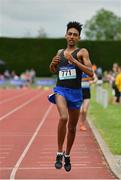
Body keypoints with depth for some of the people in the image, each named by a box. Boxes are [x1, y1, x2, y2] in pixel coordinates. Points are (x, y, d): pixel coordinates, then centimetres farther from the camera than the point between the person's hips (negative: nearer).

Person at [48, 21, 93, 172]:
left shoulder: (82, 52, -1)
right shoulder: (60, 52, 11)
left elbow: (90, 72, -13)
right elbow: (53, 70, 26)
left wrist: (73, 60, -20)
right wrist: (53, 64, 2)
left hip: (75, 92, -1)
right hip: (60, 90, 1)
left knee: (72, 127, 11)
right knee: (64, 117, -28)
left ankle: (67, 155, 33)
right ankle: (59, 153, -18)